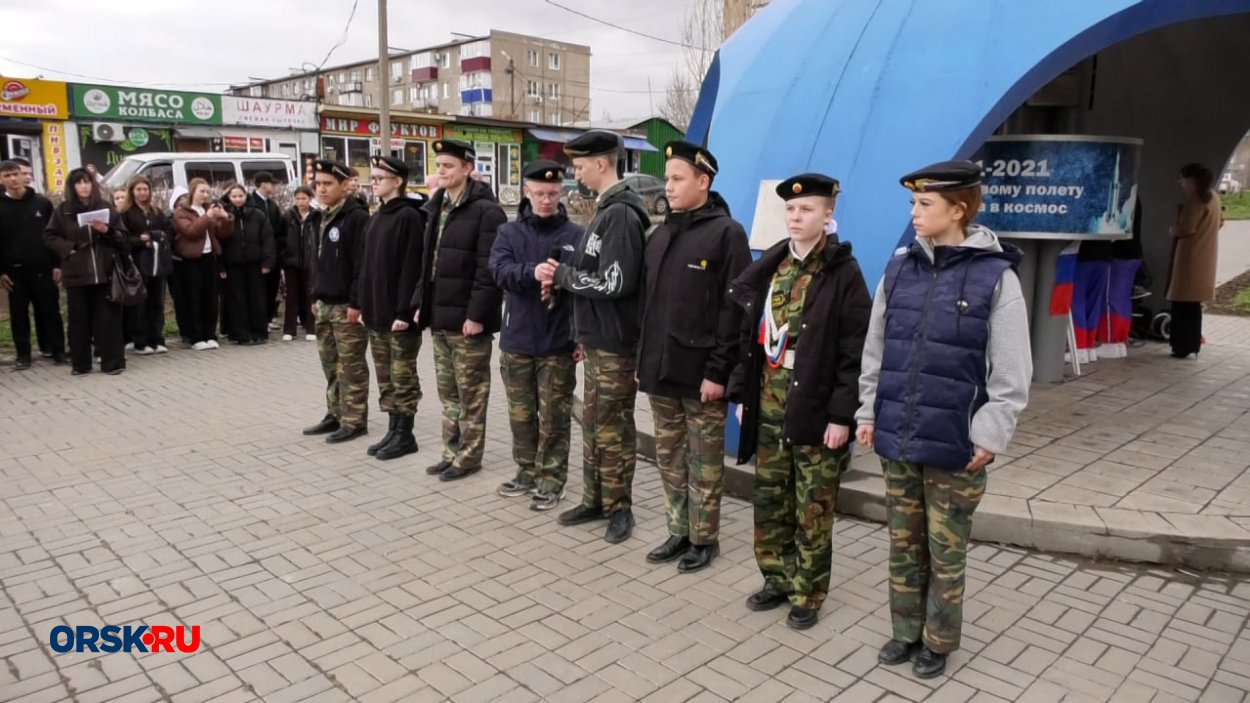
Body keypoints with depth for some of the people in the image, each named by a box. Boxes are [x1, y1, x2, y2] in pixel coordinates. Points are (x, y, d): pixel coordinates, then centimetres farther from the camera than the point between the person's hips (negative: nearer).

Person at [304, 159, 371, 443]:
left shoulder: (357, 218, -12)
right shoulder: (321, 219, 15)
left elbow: (363, 264, -18)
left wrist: (356, 302, -21)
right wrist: (315, 296, 18)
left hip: (347, 304, -9)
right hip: (325, 304, 9)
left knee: (351, 367, -2)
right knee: (331, 365, 15)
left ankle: (355, 421, 6)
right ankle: (336, 415, 25)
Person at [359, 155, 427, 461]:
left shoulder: (408, 216, -11)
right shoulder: (376, 217, 15)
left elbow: (411, 268, -17)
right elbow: (369, 265, 17)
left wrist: (404, 311, -20)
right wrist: (364, 306, 13)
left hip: (398, 313, -9)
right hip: (377, 313, 9)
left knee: (403, 377, 1)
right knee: (385, 378, 13)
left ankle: (405, 434, 10)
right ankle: (394, 430, 22)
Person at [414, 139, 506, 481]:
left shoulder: (486, 211, -13)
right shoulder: (438, 207, 14)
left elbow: (488, 270, -19)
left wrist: (477, 314, -22)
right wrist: (422, 303, 13)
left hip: (467, 318, -8)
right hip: (440, 316, 9)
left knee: (471, 393, 3)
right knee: (448, 391, 16)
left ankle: (469, 456, 13)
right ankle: (451, 451, 26)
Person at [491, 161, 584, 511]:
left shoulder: (576, 235, -2)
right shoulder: (509, 233, 5)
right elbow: (500, 271, -11)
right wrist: (534, 272, -31)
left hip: (558, 343, -3)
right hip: (516, 340, 3)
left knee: (553, 417, 5)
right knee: (521, 414, 14)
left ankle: (552, 480, 17)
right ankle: (527, 472, 30)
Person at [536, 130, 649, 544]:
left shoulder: (620, 214, -17)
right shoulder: (606, 210, 14)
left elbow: (615, 283, -24)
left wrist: (563, 274, -13)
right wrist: (562, 279, 4)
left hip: (615, 343, -10)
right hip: (597, 338, 10)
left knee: (614, 428, 2)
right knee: (593, 424, 16)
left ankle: (619, 507, 15)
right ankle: (595, 500, 28)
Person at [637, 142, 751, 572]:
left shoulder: (726, 233, -9)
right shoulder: (660, 235, 14)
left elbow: (734, 309, -14)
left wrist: (718, 371, -18)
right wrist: (643, 360, 11)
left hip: (701, 373, -7)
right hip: (661, 370, 7)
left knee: (704, 462, 6)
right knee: (669, 457, 15)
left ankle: (704, 539, 20)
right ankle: (679, 532, 29)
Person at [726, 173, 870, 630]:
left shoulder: (843, 273, -9)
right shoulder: (768, 268, 8)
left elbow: (855, 350, -12)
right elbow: (749, 336, 11)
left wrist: (842, 414, -15)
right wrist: (742, 394, 8)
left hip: (816, 408, -5)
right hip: (769, 405, 6)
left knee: (813, 510, 6)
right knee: (769, 499, 13)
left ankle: (808, 595, 21)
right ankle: (777, 580, 30)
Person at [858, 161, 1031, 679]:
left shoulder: (996, 277, -9)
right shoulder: (899, 269, 3)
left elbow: (1011, 372, -8)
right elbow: (875, 350, 9)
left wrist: (990, 434, -10)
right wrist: (868, 412, 7)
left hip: (954, 445, -4)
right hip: (896, 438, 4)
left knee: (946, 551, 11)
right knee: (903, 543, 16)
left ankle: (938, 642, 30)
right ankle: (906, 631, 34)